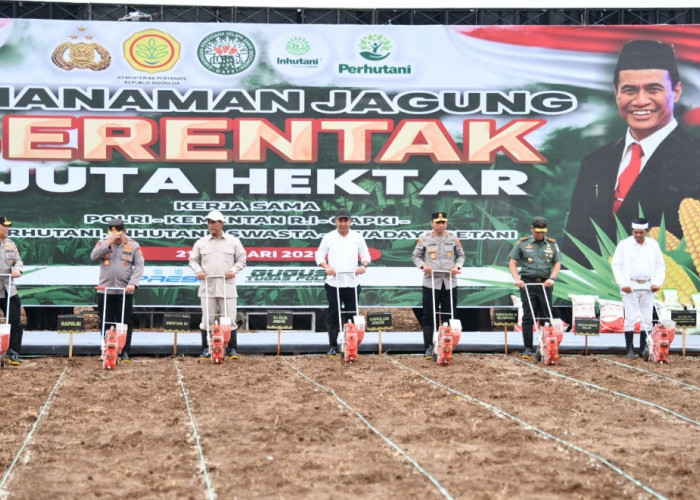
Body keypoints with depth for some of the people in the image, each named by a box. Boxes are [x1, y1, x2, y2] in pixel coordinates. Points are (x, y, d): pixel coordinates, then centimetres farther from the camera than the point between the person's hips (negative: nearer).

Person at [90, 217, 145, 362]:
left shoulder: (133, 245, 2)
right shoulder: (102, 243, 6)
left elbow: (139, 266, -2)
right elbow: (93, 257, -10)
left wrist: (133, 283, -16)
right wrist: (108, 242, -17)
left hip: (125, 292, -1)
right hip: (105, 291, 1)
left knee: (126, 323, 0)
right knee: (106, 323, 5)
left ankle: (125, 352, 7)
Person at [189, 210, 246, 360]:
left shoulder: (233, 242, 7)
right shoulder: (201, 242, 10)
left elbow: (242, 259, 11)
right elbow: (193, 260, 15)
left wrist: (233, 270, -6)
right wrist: (198, 271, -4)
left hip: (227, 287, -1)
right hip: (207, 287, 1)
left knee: (229, 319, -1)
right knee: (207, 319, 1)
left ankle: (232, 350, 5)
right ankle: (206, 350, 7)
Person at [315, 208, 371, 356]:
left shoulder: (357, 237, 7)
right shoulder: (329, 237, 4)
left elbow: (366, 255, 11)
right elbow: (319, 256, 5)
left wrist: (364, 265, -11)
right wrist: (326, 267, -15)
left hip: (351, 283, 1)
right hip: (333, 283, -1)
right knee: (333, 315, 0)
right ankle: (333, 346, 8)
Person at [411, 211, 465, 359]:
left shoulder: (453, 238, 6)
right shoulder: (424, 238, 1)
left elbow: (461, 255, 15)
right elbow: (415, 255, 8)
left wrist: (457, 266, -4)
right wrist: (423, 265, -11)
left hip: (449, 282, 2)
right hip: (430, 282, -2)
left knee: (449, 316, 5)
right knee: (428, 317, -1)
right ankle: (429, 347, 5)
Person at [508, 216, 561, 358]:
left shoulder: (552, 244, 10)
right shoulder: (522, 243, 5)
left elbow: (557, 263, 7)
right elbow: (512, 263, 4)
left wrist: (552, 278, -9)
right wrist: (516, 279, -10)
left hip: (545, 284, 2)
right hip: (527, 283, -2)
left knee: (546, 316, 4)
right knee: (528, 317, -4)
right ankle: (528, 348, -1)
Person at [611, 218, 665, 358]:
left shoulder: (653, 245, 8)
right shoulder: (624, 245, 0)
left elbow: (660, 266, 13)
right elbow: (616, 265, -1)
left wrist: (657, 283, -1)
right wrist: (623, 284, -11)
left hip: (648, 287, 3)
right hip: (630, 287, -3)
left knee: (647, 319, 1)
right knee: (630, 318, -5)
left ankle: (643, 349, 8)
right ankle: (630, 350, -1)